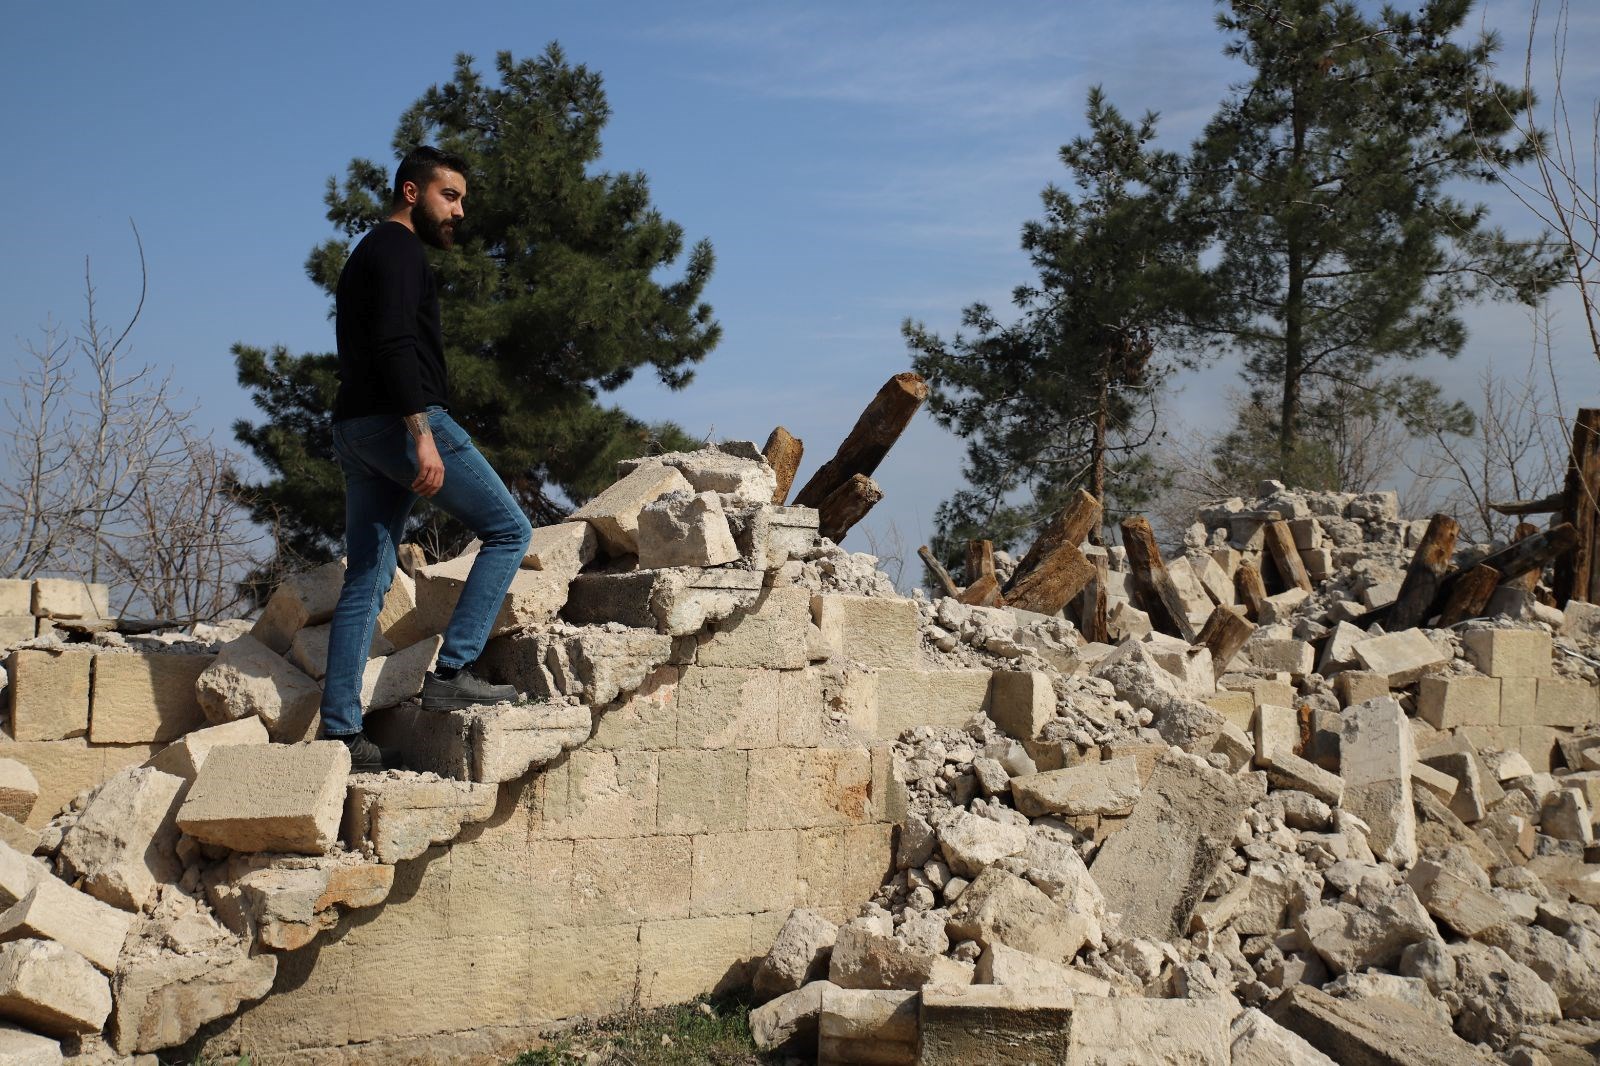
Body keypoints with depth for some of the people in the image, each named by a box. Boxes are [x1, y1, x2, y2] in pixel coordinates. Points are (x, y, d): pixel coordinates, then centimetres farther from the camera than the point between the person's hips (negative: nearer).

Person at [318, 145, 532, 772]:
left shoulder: (368, 256, 27)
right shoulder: (398, 251, -5)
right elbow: (395, 346, -19)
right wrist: (422, 436, -26)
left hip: (356, 431, 10)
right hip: (402, 419, -10)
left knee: (365, 582, 6)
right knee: (508, 530, -2)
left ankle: (340, 732, 3)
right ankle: (451, 673, -9)